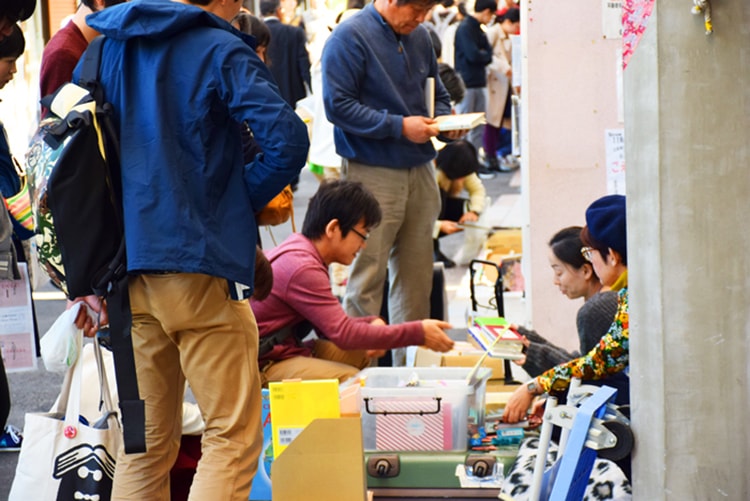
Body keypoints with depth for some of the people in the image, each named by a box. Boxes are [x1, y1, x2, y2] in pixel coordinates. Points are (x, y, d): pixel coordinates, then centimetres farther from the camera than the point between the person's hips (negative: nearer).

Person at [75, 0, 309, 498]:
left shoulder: (108, 48, 12)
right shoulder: (222, 51, -7)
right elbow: (288, 139, -18)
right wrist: (245, 199, 0)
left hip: (126, 266, 7)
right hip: (200, 263, -6)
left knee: (147, 441, 15)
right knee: (233, 436, 1)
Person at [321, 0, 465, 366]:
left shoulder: (419, 36, 12)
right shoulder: (350, 37, -10)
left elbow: (437, 94, 24)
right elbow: (338, 105, -16)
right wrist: (399, 126, -18)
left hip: (419, 170, 7)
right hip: (373, 174, -7)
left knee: (416, 273, 11)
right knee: (368, 275, -5)